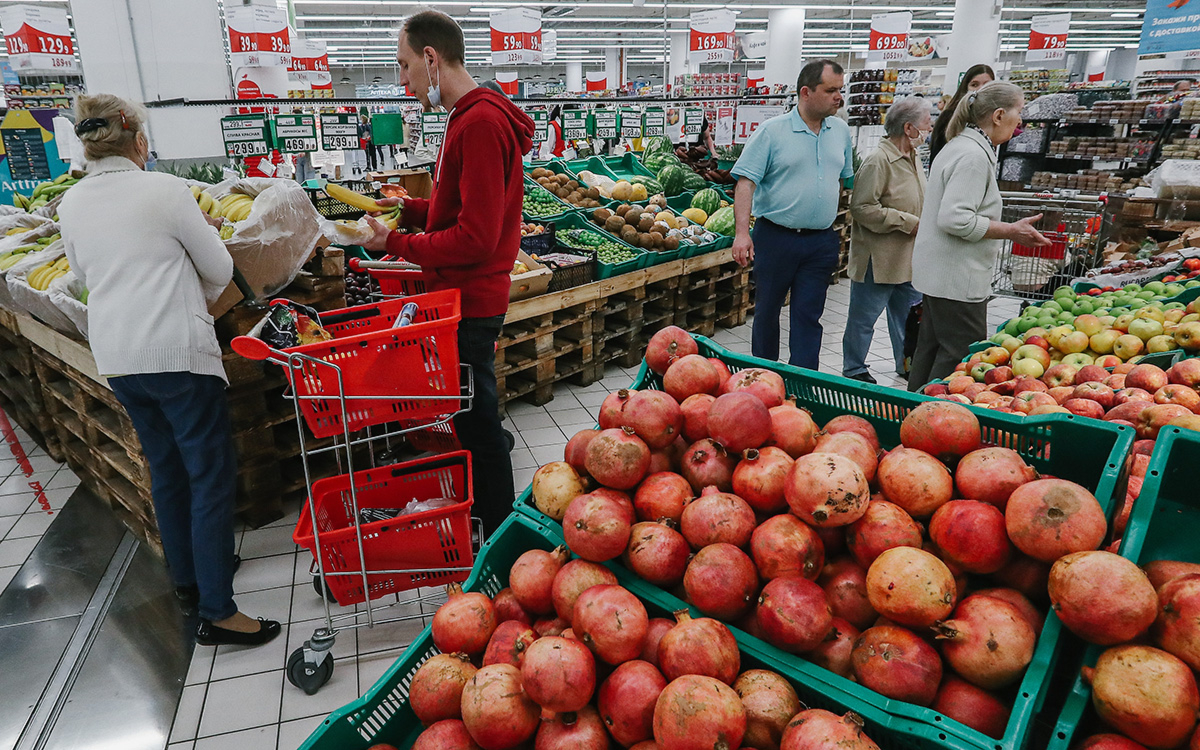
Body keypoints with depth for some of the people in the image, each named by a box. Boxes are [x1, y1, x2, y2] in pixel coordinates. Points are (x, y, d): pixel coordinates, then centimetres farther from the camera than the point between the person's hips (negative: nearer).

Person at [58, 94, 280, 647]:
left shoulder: (71, 203, 8)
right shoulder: (163, 190, -9)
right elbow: (220, 270, -3)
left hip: (115, 358, 7)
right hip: (176, 352, -7)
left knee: (166, 470, 20)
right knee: (211, 476, -2)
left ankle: (187, 579, 34)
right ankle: (217, 611, 1)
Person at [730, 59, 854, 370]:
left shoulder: (841, 131, 9)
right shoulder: (772, 131, -6)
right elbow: (746, 181, -11)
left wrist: (831, 215, 18)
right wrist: (742, 232, -21)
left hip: (822, 242, 3)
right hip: (776, 236, -3)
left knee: (808, 315, 3)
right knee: (767, 309, 10)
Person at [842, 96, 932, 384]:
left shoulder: (912, 158, 13)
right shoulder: (878, 161, -18)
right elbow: (863, 208, -24)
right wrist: (909, 223, -20)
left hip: (908, 258, 9)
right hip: (877, 259, -9)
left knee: (908, 317, 18)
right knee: (863, 318, 4)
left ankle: (907, 365, 33)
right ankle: (853, 369, 18)